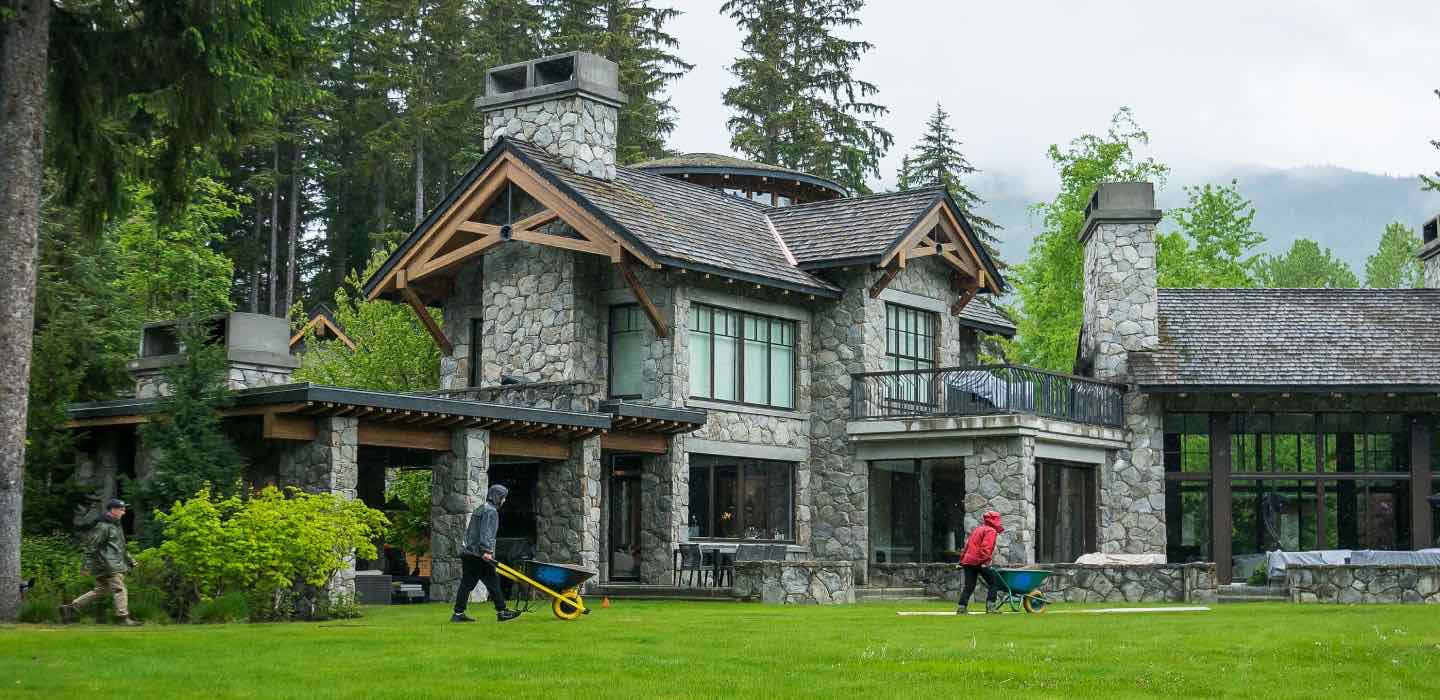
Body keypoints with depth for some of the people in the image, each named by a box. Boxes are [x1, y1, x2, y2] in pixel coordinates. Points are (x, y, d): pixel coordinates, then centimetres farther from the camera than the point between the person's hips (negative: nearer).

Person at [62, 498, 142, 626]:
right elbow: (91, 546, -13)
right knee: (120, 589, -10)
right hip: (109, 566, -10)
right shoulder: (103, 527, -12)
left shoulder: (116, 525, 20)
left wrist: (129, 560, 25)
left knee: (100, 590, 12)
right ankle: (123, 618, -8)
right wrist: (88, 565, -15)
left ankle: (70, 608, 18)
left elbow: (121, 546, 29)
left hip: (117, 565, 10)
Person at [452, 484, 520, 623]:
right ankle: (501, 612, -1)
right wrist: (486, 550, -25)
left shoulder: (480, 510, 24)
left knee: (466, 583, 6)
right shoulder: (491, 511, -7)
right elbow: (486, 533, -19)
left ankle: (458, 614, 3)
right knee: (493, 581, -4)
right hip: (479, 555, -10)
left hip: (468, 553, 10)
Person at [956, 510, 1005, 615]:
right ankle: (990, 606, -7)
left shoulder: (977, 529, 26)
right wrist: (985, 560, -22)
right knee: (994, 581, 1)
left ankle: (961, 607, 2)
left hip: (967, 561, 8)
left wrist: (962, 559, 27)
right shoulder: (991, 531, -1)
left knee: (969, 586, 10)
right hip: (978, 562, -8)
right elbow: (986, 547, -17)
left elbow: (967, 544, 26)